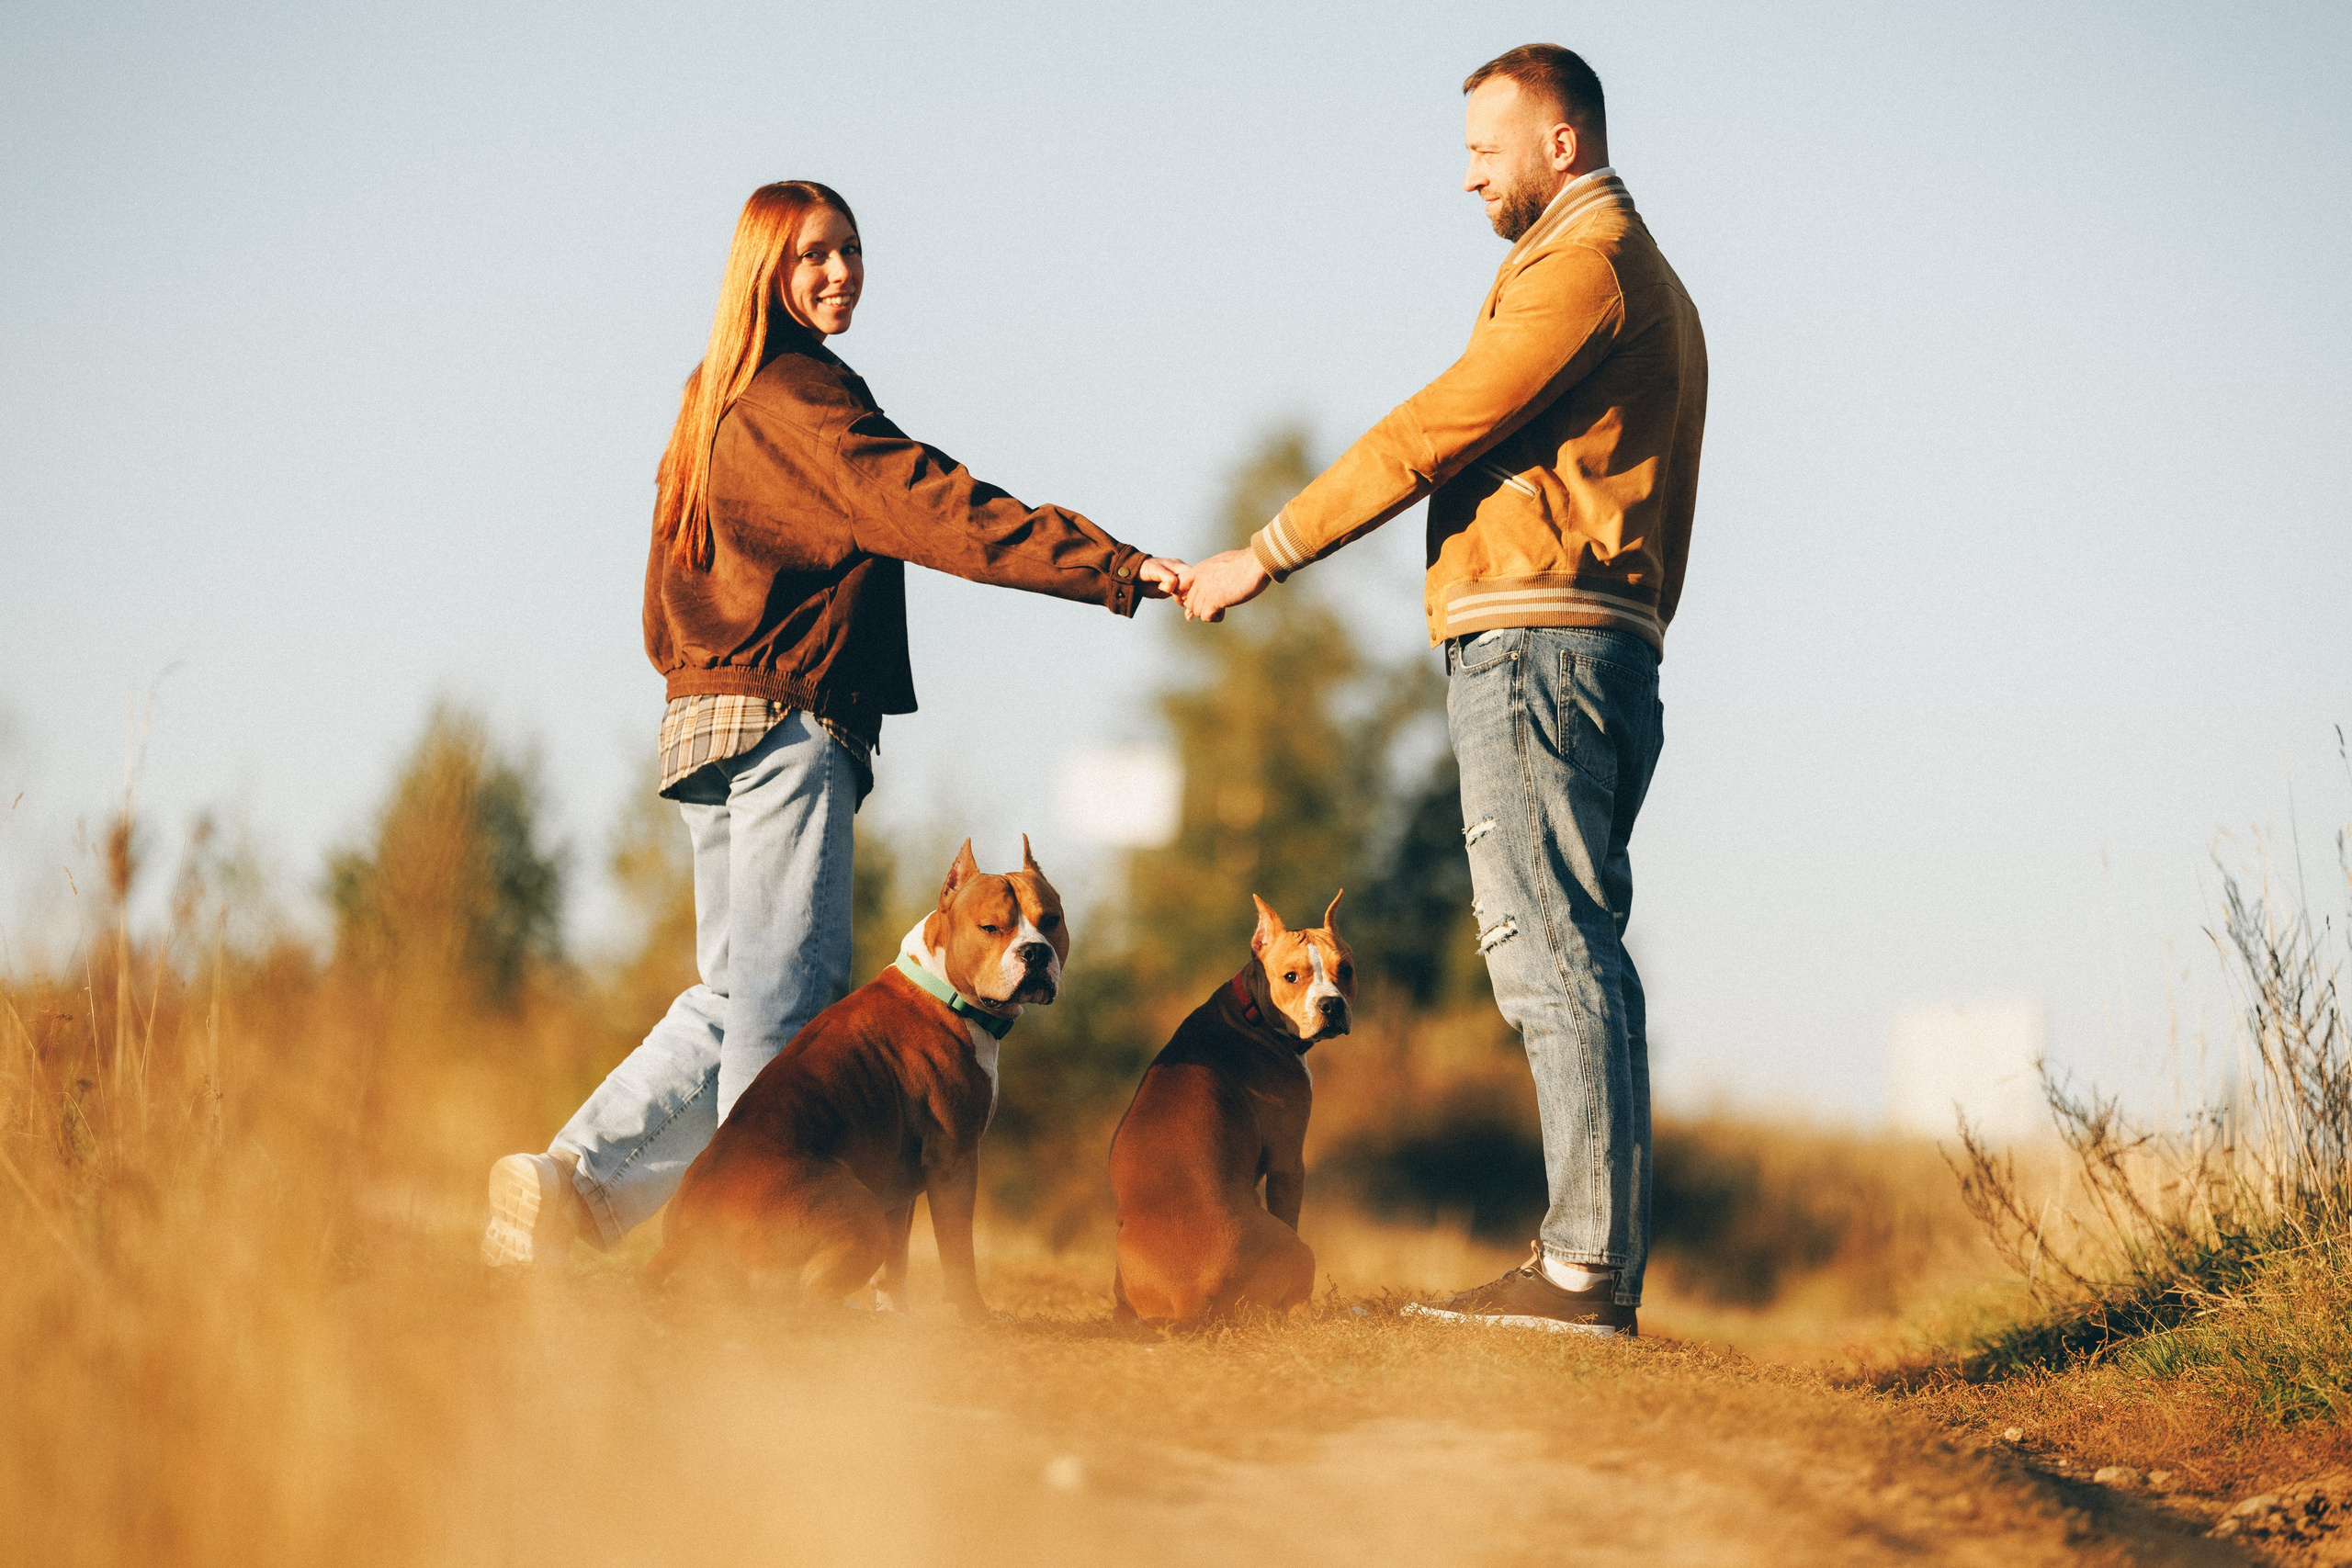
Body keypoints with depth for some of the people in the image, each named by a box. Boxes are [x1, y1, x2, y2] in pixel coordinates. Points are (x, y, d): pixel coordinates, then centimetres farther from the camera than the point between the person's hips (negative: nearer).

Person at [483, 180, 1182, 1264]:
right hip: (788, 726, -9)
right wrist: (1124, 571, -25)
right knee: (791, 992, -8)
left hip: (706, 716, 9)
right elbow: (936, 510, -21)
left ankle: (570, 1182, 9)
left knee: (737, 993, 13)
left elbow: (664, 615, 24)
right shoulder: (799, 398, -12)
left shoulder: (717, 398, 17)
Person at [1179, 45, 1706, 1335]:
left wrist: (1265, 554, -7)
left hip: (1533, 641, -10)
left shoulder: (1582, 264, -8)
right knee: (1575, 952, 8)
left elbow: (1436, 432, -12)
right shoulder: (1646, 279, 26)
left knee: (1553, 950, -13)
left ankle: (1584, 1267, -16)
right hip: (1607, 642, 10)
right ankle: (1598, 1265, 6)